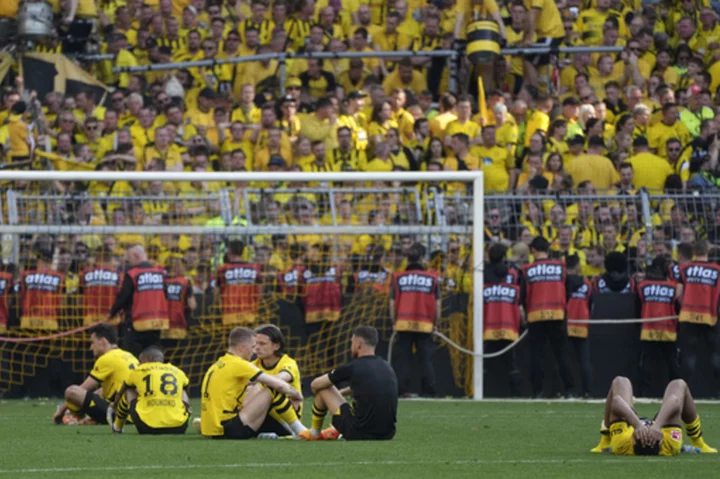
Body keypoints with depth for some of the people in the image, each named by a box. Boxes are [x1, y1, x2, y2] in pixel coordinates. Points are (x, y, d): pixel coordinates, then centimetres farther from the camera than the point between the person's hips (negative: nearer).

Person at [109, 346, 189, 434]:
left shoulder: (138, 371, 12)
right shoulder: (178, 372, 16)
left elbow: (120, 394, 36)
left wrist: (114, 406, 58)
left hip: (148, 428, -2)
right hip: (178, 428, 2)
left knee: (129, 391, 25)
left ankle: (117, 426, 44)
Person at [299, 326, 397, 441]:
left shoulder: (352, 367, -9)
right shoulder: (388, 368, 8)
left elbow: (315, 385, 7)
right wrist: (340, 393, 40)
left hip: (359, 434, -6)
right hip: (388, 435, 6)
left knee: (323, 389, 11)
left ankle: (314, 433, 33)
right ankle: (335, 431, 44)